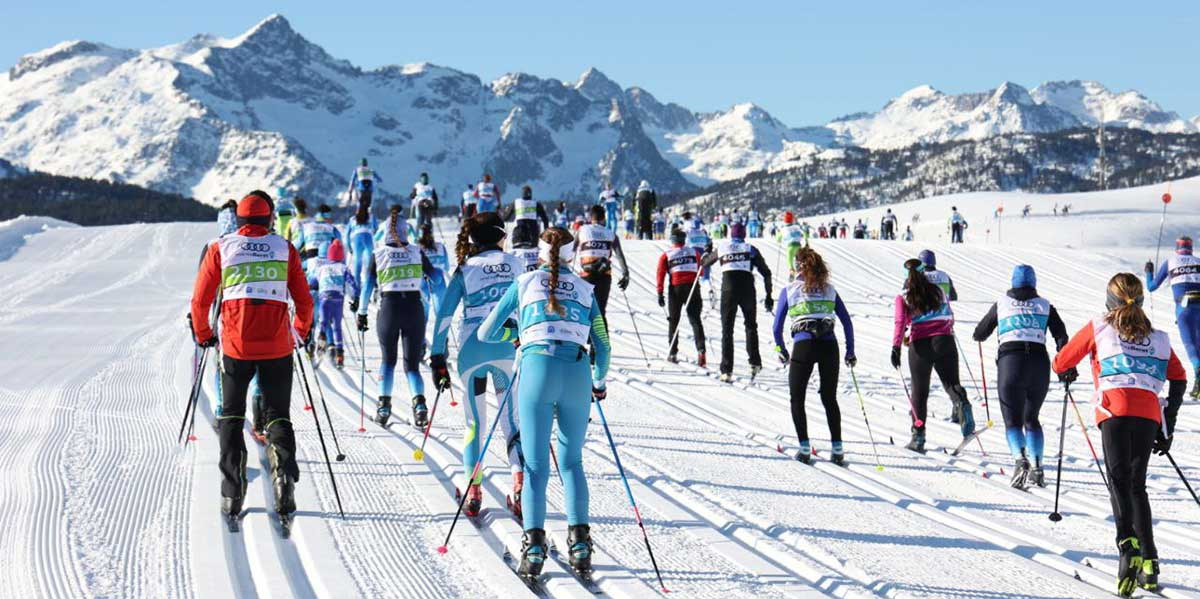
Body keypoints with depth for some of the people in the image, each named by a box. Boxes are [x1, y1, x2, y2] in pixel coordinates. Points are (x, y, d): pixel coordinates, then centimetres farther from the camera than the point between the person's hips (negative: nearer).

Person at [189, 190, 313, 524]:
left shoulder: (220, 248, 5)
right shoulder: (285, 249, 7)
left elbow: (200, 300, 5)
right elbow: (304, 302, 7)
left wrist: (202, 334, 21)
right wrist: (301, 331, 25)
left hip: (235, 345, 0)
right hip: (277, 346, 0)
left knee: (231, 416, 14)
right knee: (278, 416, 14)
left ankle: (232, 497, 6)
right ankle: (284, 471, -12)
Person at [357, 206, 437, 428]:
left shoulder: (379, 253, 2)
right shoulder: (416, 252, 4)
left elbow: (367, 285, 4)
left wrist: (362, 313, 11)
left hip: (389, 308, 0)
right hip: (414, 308, 0)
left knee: (388, 359, 19)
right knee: (412, 363, 7)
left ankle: (384, 404, 6)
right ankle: (419, 402, -17)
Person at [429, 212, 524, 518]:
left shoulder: (465, 269, 7)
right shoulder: (514, 264, 10)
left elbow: (444, 315, 1)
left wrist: (438, 359, 4)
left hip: (472, 350, 0)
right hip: (508, 348, 0)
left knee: (475, 422, 10)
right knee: (511, 419, 5)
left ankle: (472, 491, 4)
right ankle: (519, 480, -15)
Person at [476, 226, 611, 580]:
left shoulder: (524, 284, 16)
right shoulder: (584, 290, 19)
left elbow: (485, 334, 19)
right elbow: (602, 347, 15)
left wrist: (514, 331, 39)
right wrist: (599, 383, 32)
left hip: (537, 369, -1)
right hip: (577, 375, 1)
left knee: (536, 464, 2)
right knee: (572, 461, 14)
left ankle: (534, 545, -11)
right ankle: (579, 541, 2)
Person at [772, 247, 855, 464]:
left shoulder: (788, 291, 7)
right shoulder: (829, 290, 14)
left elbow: (777, 327, 7)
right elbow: (847, 323, 11)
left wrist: (782, 351, 21)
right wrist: (850, 352, 17)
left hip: (803, 346, -3)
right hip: (829, 346, 3)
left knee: (797, 399, 11)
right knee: (830, 399, 14)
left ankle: (804, 448, 3)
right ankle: (837, 449, 7)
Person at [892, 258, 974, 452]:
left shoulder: (903, 297, 5)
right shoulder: (938, 291, 13)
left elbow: (901, 322, -7)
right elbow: (950, 318, 20)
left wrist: (896, 347, -9)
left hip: (919, 345, -1)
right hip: (945, 341, 1)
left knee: (919, 390, 9)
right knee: (951, 382, 2)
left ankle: (918, 437, 10)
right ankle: (962, 404, -33)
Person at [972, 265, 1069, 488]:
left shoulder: (1001, 304, 11)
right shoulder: (1045, 306, 13)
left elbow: (980, 334, 19)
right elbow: (1061, 337, 2)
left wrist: (978, 335, 42)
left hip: (1010, 362, -2)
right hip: (1040, 362, 2)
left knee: (1013, 420, 1)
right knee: (1031, 418, 19)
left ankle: (1020, 459, -26)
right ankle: (1036, 465, 4)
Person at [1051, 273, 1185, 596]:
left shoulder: (1099, 328, 14)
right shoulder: (1157, 337, 24)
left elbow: (1061, 362, 17)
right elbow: (1179, 379, 18)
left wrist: (1066, 374, 42)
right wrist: (1168, 427, 20)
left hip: (1115, 411, -3)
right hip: (1149, 414, 4)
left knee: (1119, 481, -9)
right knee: (1137, 484, 11)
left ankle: (1129, 545, -32)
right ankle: (1149, 564, 5)